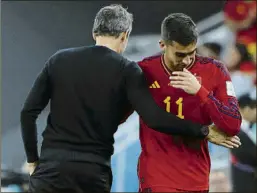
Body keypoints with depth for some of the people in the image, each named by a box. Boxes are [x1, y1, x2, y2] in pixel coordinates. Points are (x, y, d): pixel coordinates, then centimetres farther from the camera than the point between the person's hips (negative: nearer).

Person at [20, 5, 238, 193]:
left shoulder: (58, 60, 7)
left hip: (52, 167, 1)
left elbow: (29, 111, 6)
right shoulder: (127, 71, -1)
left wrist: (32, 159, 16)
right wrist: (204, 131, -3)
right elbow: (154, 118, -11)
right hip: (93, 173, -1)